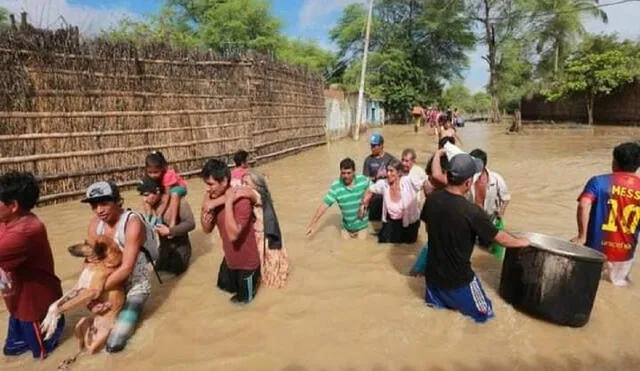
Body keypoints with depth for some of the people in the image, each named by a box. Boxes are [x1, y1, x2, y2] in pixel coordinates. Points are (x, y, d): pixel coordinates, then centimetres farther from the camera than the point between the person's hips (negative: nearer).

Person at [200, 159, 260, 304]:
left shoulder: (242, 202, -31)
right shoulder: (213, 198, -8)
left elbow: (233, 235, -38)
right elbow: (207, 230, -1)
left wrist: (228, 203, -38)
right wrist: (206, 212, -22)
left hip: (246, 261, -7)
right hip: (229, 257, 7)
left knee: (244, 298, 14)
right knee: (225, 287, 28)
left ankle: (254, 276, 38)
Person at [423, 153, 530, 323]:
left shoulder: (432, 199, -11)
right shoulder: (472, 211, -26)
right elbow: (501, 239, -11)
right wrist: (522, 242, 9)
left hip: (433, 273, 6)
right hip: (458, 279, -5)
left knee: (434, 300, 35)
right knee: (485, 313, 19)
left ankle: (438, 298, 16)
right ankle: (456, 301, 8)